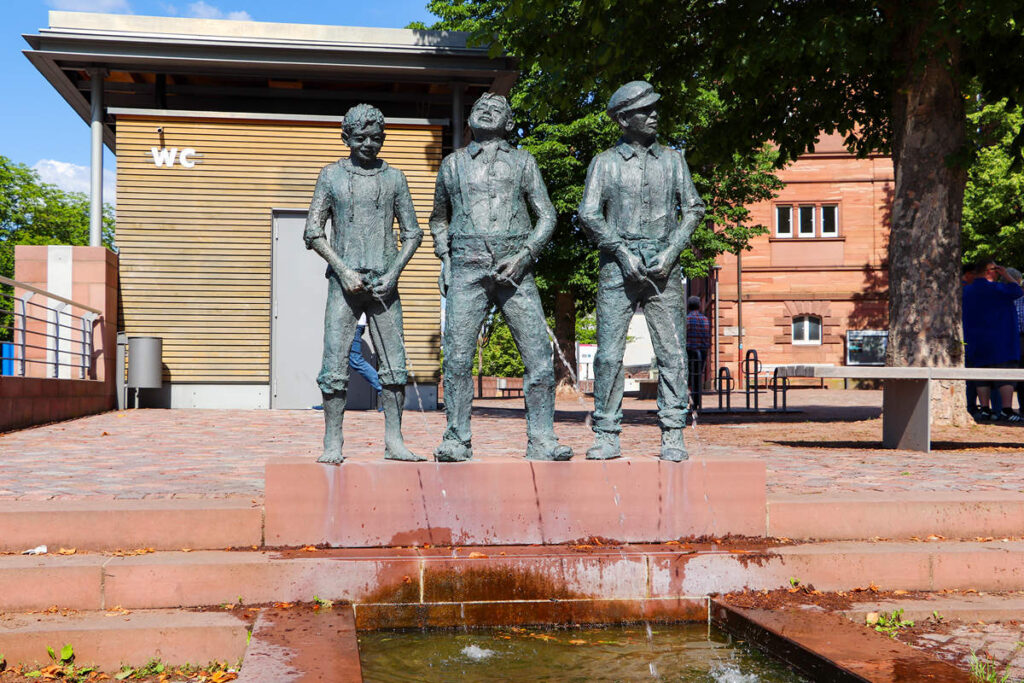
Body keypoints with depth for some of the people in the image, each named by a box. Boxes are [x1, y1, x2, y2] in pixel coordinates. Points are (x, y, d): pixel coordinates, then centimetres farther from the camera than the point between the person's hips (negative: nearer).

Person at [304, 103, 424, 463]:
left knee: (394, 366, -2)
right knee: (335, 365, -6)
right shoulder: (332, 175, 7)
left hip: (383, 283, 2)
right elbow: (313, 233, 3)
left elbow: (412, 233, 11)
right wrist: (344, 271, -8)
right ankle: (332, 444, 0)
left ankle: (394, 442, 4)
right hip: (344, 282, -1)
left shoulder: (393, 177, 11)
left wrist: (393, 273, -3)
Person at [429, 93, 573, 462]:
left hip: (514, 269, 0)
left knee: (538, 354, -7)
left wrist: (524, 255, -5)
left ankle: (541, 441, 0)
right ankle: (457, 440, 1)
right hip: (467, 269, 1)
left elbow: (547, 216, 11)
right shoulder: (453, 164, 20)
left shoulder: (523, 162, 16)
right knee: (457, 356, -7)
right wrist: (444, 258, 13)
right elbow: (439, 218, 29)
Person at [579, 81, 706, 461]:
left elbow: (693, 208, 10)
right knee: (609, 354, -4)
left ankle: (673, 436, 3)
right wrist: (622, 251, -10)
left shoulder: (672, 160, 13)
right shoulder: (605, 163, 7)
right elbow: (589, 214, 0)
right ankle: (607, 436, 3)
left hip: (663, 268, 2)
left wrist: (671, 251, -5)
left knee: (672, 353, -3)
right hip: (618, 269, -1)